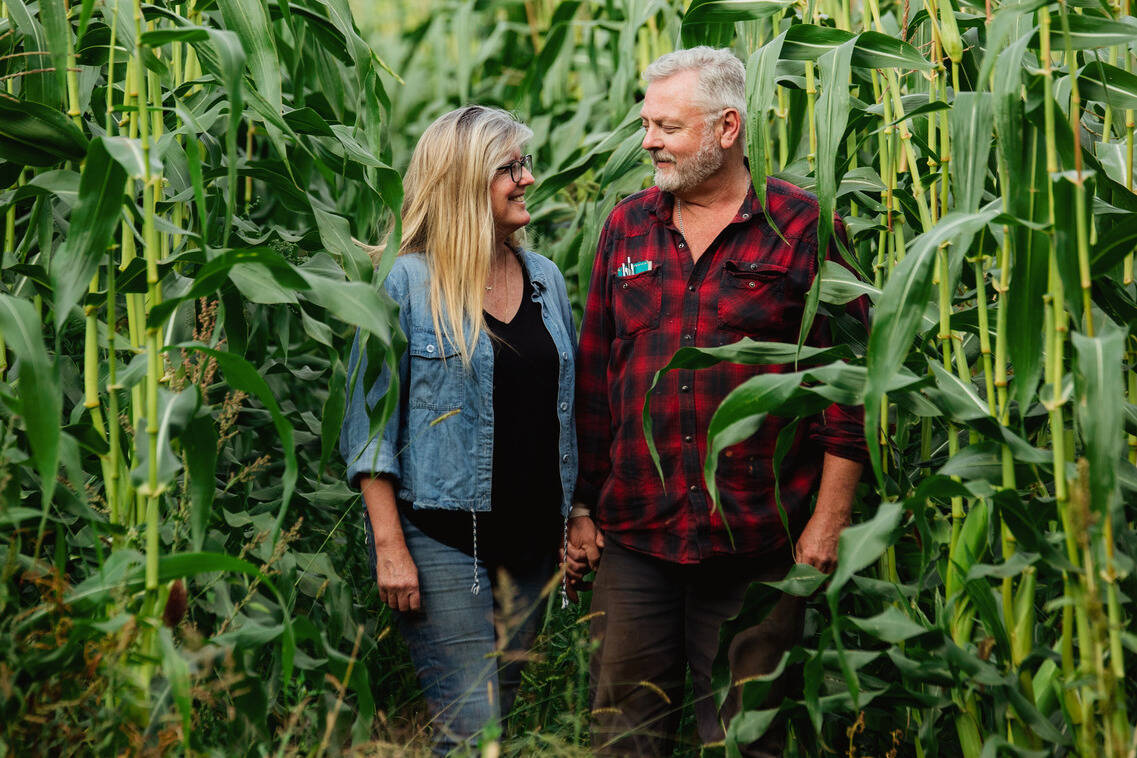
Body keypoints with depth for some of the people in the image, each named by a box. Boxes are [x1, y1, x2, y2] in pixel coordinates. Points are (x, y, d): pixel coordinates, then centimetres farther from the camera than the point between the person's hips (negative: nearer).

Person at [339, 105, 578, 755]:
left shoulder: (546, 279, 11)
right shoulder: (406, 283, -7)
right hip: (442, 539, -6)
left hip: (532, 541, 6)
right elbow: (369, 421, -9)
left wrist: (578, 519, 14)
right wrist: (389, 546, -14)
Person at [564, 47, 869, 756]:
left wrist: (829, 519, -8)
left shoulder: (802, 225, -2)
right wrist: (581, 506, 11)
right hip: (632, 535, 4)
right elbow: (593, 376, 14)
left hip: (756, 543, -3)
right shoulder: (628, 226, 11)